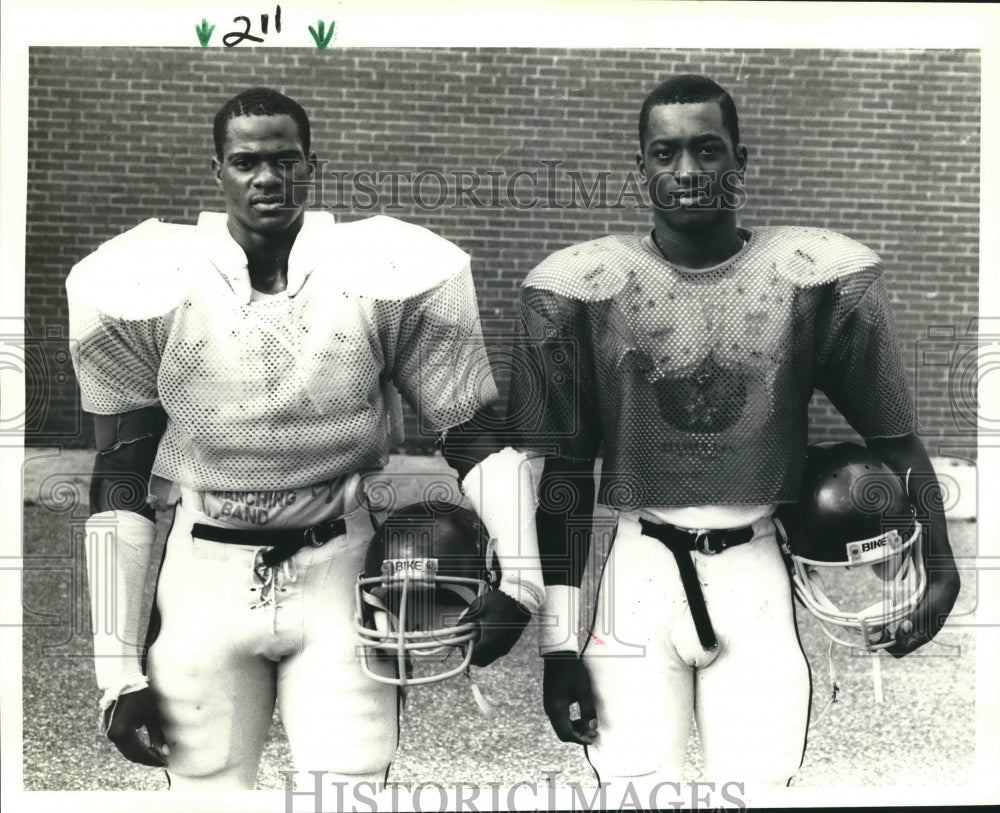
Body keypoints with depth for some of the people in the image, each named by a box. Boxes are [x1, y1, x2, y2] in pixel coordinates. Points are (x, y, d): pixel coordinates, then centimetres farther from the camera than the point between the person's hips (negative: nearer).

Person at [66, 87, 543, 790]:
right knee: (207, 786, 8)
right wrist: (119, 673, 0)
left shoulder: (386, 281, -6)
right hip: (206, 580, 1)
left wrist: (519, 577, -12)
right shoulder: (149, 293, -4)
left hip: (339, 572, 0)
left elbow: (476, 440, 0)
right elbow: (120, 486, 2)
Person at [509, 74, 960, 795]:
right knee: (636, 786, 2)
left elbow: (895, 440, 6)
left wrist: (939, 565, -6)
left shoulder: (822, 277, -3)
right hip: (639, 571, 0)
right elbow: (562, 473, 0)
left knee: (758, 785, 4)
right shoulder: (582, 286, -4)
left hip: (758, 572, 1)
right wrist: (559, 646, -1)